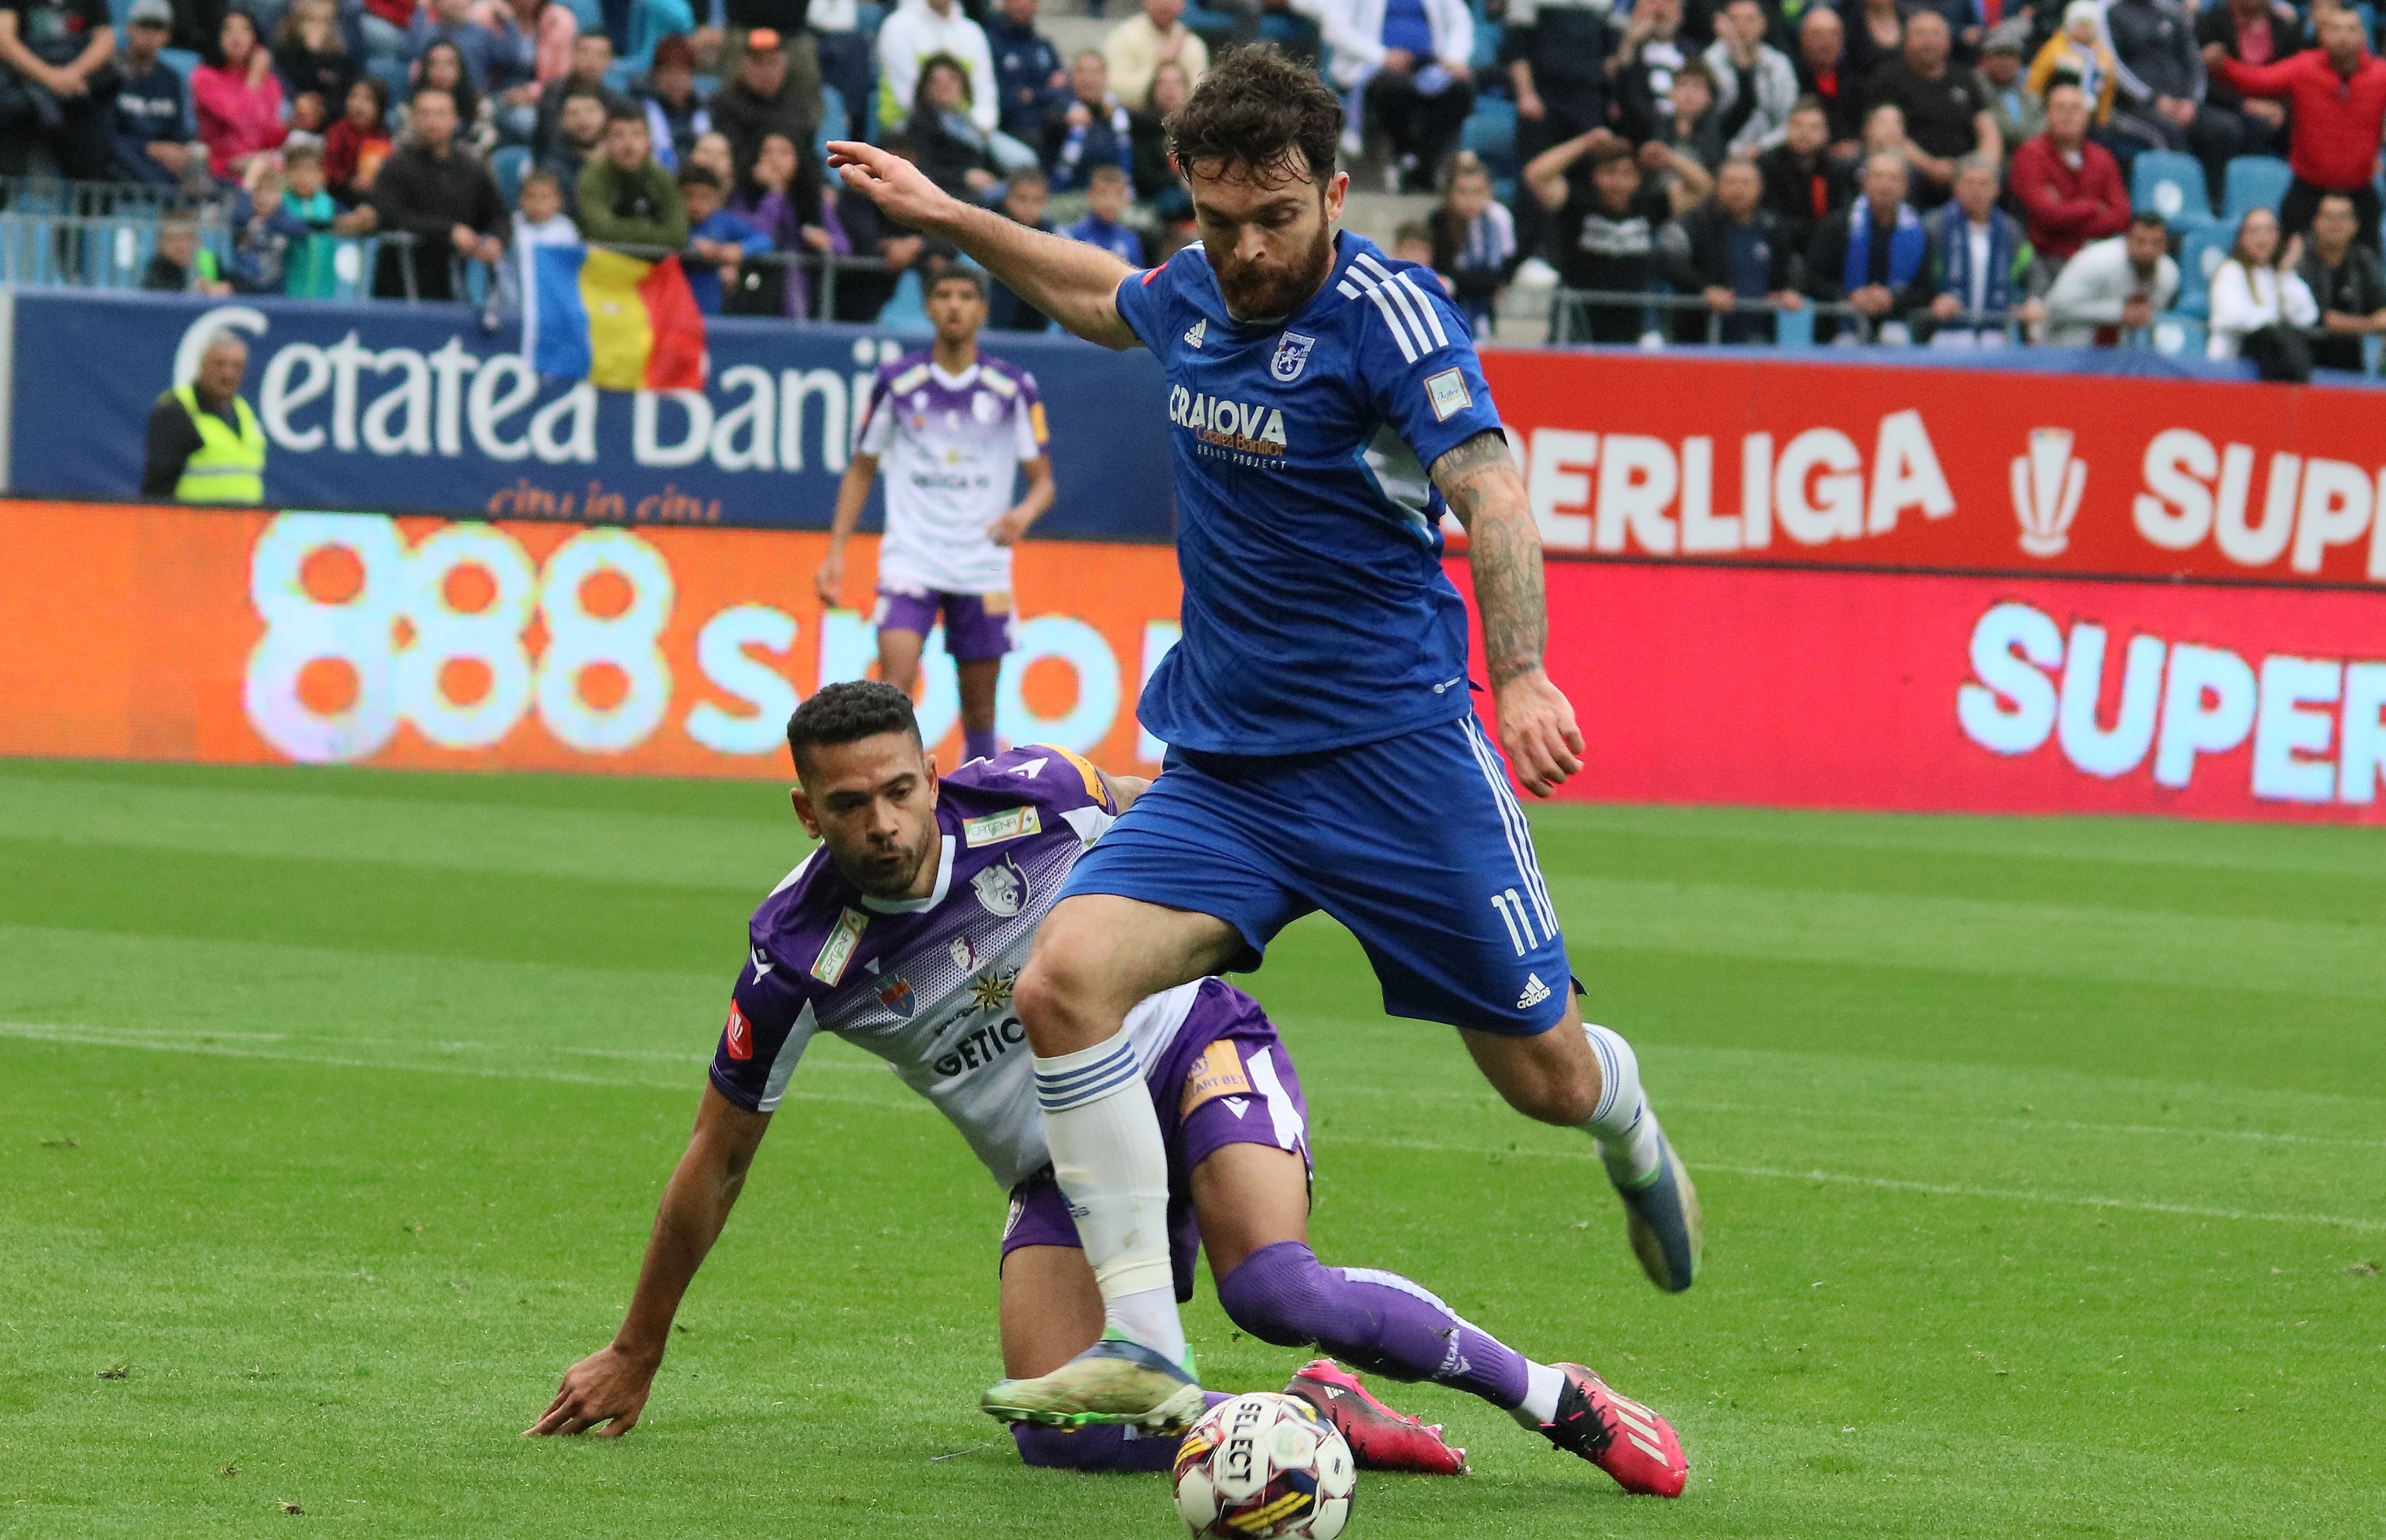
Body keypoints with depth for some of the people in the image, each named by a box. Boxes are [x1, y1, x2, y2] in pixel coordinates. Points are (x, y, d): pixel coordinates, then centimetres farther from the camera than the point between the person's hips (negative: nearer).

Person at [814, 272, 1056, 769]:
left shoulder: (1013, 388, 1)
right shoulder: (896, 382, 2)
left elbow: (1043, 481, 3)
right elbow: (861, 469, 13)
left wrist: (1023, 516, -20)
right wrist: (835, 552, 6)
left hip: (983, 565, 1)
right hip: (911, 557, -1)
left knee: (979, 705, 6)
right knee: (895, 678, -20)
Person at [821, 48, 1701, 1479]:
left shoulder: (1388, 314, -16)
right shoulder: (1193, 295, 5)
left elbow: (1489, 490, -29)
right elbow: (1107, 297, 31)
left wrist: (1522, 675, -44)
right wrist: (949, 216, 32)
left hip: (1396, 754, -5)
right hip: (1220, 765, 5)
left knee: (1542, 1070, 4)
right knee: (1066, 977, -19)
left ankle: (1633, 1134, 44)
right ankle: (1144, 1348, -19)